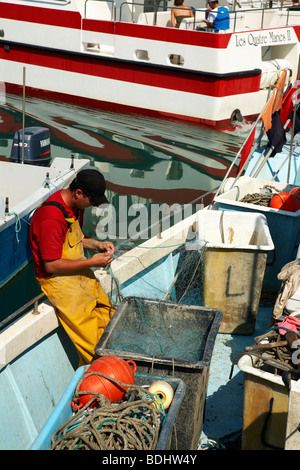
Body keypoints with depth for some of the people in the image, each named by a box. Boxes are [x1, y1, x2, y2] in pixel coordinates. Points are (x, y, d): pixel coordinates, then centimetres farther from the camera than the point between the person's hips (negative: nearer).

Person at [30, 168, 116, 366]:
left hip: (79, 272, 9)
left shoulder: (75, 205, 5)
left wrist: (98, 245, 3)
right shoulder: (52, 218, -25)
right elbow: (51, 265, -23)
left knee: (110, 320, -1)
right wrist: (91, 262, -17)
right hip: (57, 278, -9)